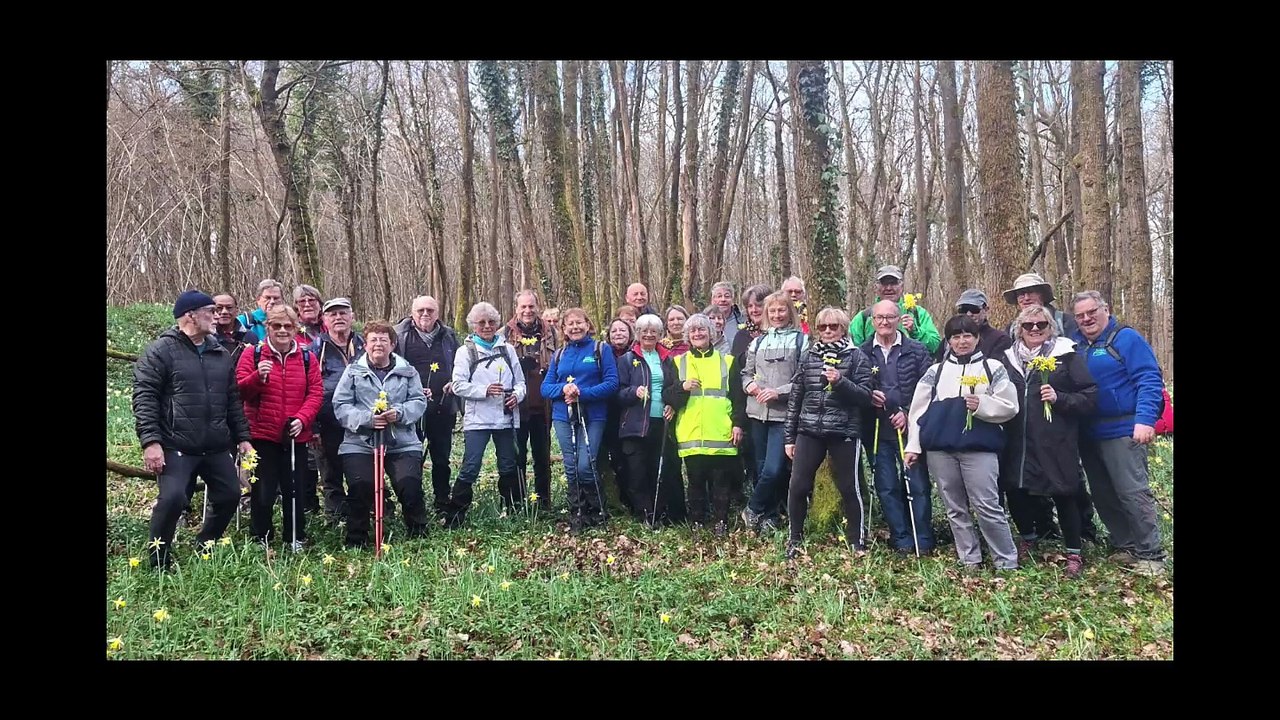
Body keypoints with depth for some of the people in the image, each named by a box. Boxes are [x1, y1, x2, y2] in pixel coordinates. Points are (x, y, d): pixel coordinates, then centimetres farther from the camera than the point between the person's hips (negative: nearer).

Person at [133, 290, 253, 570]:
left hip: (216, 447, 6)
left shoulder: (221, 353, 13)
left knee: (229, 495, 9)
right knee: (173, 498, -17)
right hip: (176, 447, -6)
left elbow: (233, 399, 17)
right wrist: (150, 441, -19)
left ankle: (204, 550, 30)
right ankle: (159, 562, 4)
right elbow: (144, 398, -11)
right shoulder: (161, 350, -6)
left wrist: (242, 436, 12)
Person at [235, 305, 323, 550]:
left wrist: (302, 419, -12)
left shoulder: (307, 357, 6)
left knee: (296, 491, 9)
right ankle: (260, 542, 19)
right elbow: (240, 391, -5)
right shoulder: (253, 354, 1)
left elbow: (316, 392, 2)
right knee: (263, 493, 4)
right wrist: (257, 377, -24)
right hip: (262, 435, -2)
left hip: (296, 437, 2)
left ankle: (296, 541, 22)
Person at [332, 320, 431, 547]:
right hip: (360, 443, 0)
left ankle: (418, 534, 13)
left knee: (410, 484, -13)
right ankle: (356, 540, 10)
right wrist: (367, 418, -15)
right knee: (361, 487, -13)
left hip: (402, 443, 0)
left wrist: (399, 413, -15)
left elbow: (419, 401, 4)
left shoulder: (407, 371, 10)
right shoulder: (353, 371, 7)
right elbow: (340, 406, 0)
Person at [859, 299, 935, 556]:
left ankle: (923, 542, 11)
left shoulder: (917, 350, 2)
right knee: (886, 487, 5)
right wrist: (868, 397, -10)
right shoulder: (862, 352, 6)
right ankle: (902, 541, 16)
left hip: (909, 427, -2)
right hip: (877, 429, 2)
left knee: (917, 484, 0)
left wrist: (908, 413, -11)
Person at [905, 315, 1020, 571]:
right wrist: (913, 446, 4)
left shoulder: (993, 368, 7)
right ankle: (970, 560, 18)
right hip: (940, 449, 3)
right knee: (955, 508, 8)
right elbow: (918, 410, 10)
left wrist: (982, 405, -15)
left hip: (980, 448, -3)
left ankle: (1007, 563, 6)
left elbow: (1010, 407, 2)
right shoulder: (935, 371, 13)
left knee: (987, 507, -6)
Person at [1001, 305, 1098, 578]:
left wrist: (1059, 398, -19)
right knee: (1014, 492, 7)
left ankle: (1074, 553, 20)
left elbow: (1090, 397, -5)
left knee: (1063, 495, 2)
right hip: (1017, 443, 4)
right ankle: (1028, 536, 34)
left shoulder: (1067, 355, -2)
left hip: (1056, 444, -4)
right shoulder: (1009, 357, 9)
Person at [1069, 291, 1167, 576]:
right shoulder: (1076, 344, 12)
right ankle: (1126, 547, 23)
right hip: (1089, 434, 7)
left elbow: (1149, 380, -13)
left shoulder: (1126, 338, -6)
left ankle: (1151, 555, 4)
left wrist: (1145, 419, -22)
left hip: (1124, 431, -7)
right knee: (1103, 495, 11)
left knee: (1133, 493, -7)